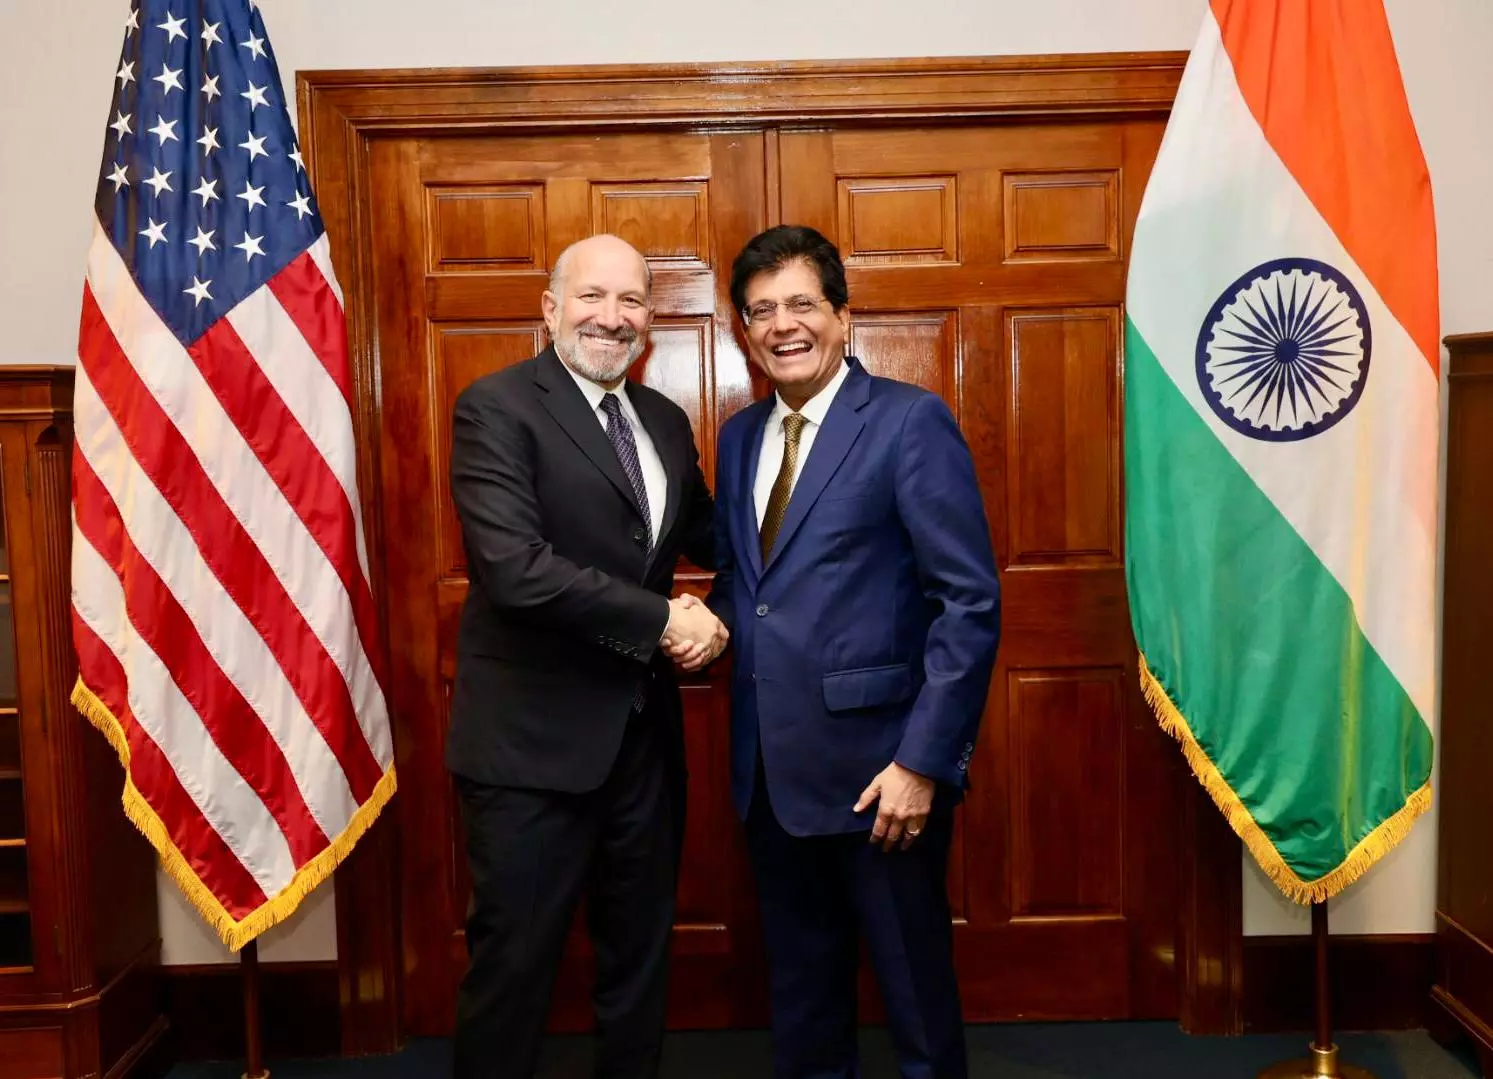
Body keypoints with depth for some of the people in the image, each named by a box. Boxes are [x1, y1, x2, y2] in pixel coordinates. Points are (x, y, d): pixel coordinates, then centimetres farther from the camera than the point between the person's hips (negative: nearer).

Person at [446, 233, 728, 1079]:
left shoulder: (664, 420, 10)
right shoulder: (497, 406, -11)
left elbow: (706, 534, 21)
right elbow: (514, 566, -24)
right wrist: (661, 620, -19)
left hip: (645, 729, 7)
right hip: (535, 735, -6)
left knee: (641, 947, 20)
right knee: (516, 958, 8)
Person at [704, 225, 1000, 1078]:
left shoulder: (911, 421, -9)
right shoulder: (740, 436, 12)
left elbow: (971, 602, -13)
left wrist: (923, 760, -17)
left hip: (876, 763, -6)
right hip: (770, 768, 6)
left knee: (914, 990, 10)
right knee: (800, 985, 20)